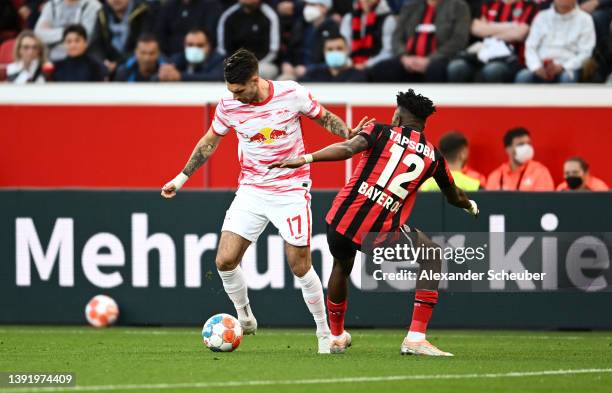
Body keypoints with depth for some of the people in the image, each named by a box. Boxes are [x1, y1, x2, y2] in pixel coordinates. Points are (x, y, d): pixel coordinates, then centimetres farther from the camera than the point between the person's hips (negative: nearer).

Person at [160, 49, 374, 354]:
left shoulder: (291, 94, -13)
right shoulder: (228, 105, -6)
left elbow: (323, 117, 3)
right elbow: (210, 141, 11)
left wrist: (350, 134, -15)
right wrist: (182, 178, 13)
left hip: (291, 191, -3)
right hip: (251, 190, 3)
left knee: (300, 266, -4)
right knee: (225, 261, -9)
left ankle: (325, 333, 13)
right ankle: (245, 318, 15)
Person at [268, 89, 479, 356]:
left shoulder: (381, 132, 7)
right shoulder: (433, 156, 12)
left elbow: (348, 148, -14)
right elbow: (455, 197, 28)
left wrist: (305, 159, -20)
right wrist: (470, 206, 51)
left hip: (341, 220, 2)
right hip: (381, 234, -2)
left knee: (341, 266, 35)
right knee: (432, 257, 21)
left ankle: (336, 337, 51)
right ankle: (416, 338, 9)